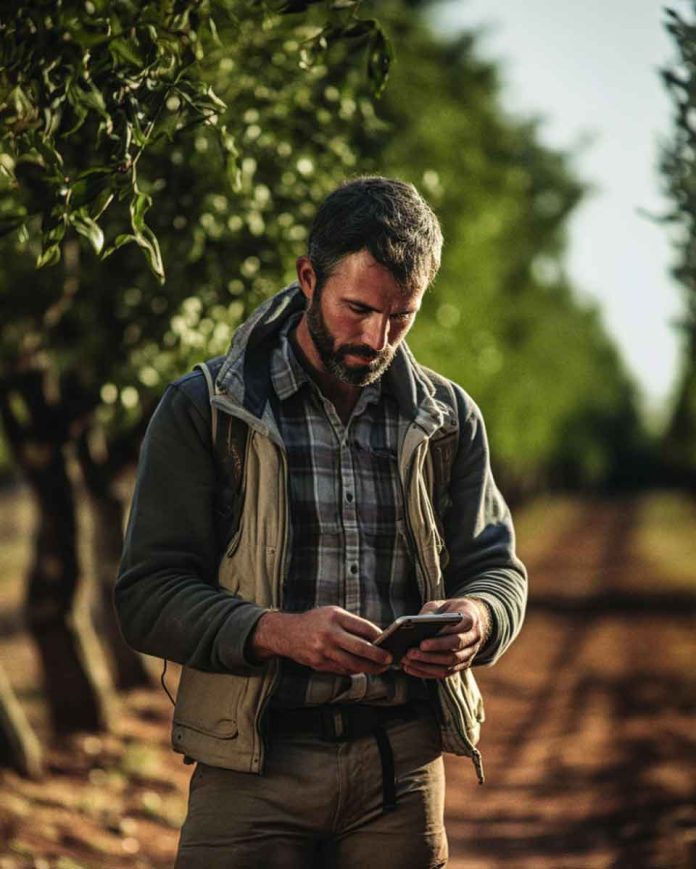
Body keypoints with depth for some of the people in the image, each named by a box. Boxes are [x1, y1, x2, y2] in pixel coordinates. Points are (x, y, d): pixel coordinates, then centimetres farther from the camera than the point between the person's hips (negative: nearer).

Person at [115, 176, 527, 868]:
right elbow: (147, 595, -5)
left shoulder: (448, 417, 11)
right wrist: (278, 631, -22)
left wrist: (476, 619, -11)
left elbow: (497, 569, 14)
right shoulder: (202, 412, 0)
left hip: (404, 760, 3)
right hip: (254, 763, -3)